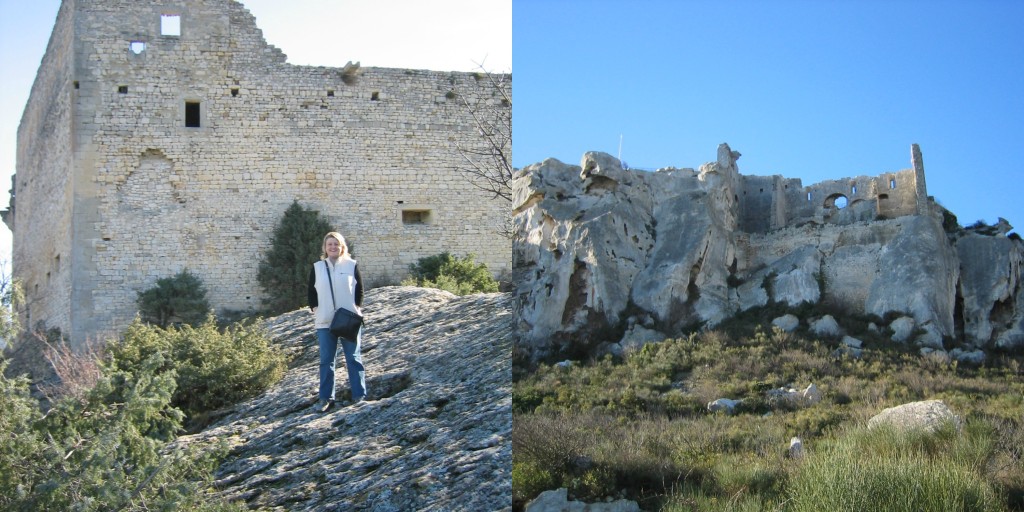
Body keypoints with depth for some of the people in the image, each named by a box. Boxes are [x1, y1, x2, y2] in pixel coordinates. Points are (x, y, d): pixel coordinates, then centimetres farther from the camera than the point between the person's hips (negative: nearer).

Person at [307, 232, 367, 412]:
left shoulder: (351, 265, 3)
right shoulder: (317, 268, 7)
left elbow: (360, 289, 4)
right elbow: (311, 292, 10)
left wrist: (357, 309, -8)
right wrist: (316, 310, -2)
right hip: (325, 322, 2)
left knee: (353, 358, 2)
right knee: (326, 361, 5)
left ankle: (359, 395, 5)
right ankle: (326, 397, 10)